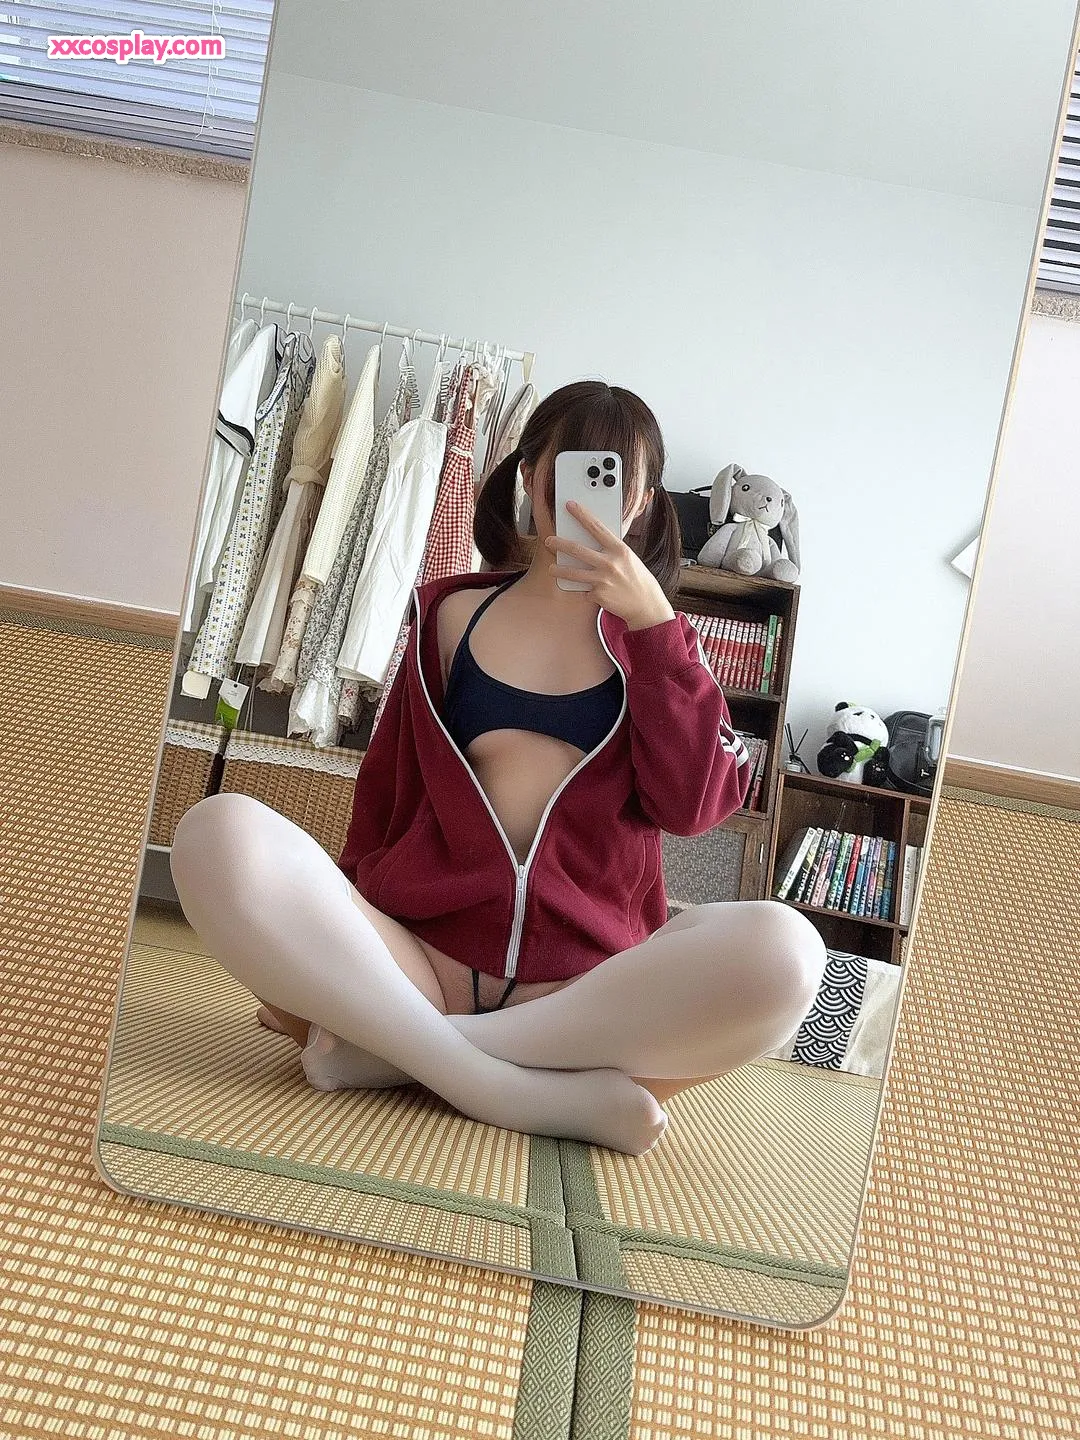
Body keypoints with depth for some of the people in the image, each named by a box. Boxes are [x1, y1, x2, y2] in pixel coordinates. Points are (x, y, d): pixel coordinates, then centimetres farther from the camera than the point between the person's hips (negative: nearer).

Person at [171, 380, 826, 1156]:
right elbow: (384, 795, 17)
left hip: (585, 984, 0)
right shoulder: (451, 613, 16)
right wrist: (310, 955, 11)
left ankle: (393, 1050, -21)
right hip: (419, 955, 1)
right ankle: (552, 1093, -24)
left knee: (780, 950, -31)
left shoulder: (655, 638, 15)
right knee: (219, 833, -25)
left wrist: (652, 620, -7)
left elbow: (694, 802, -2)